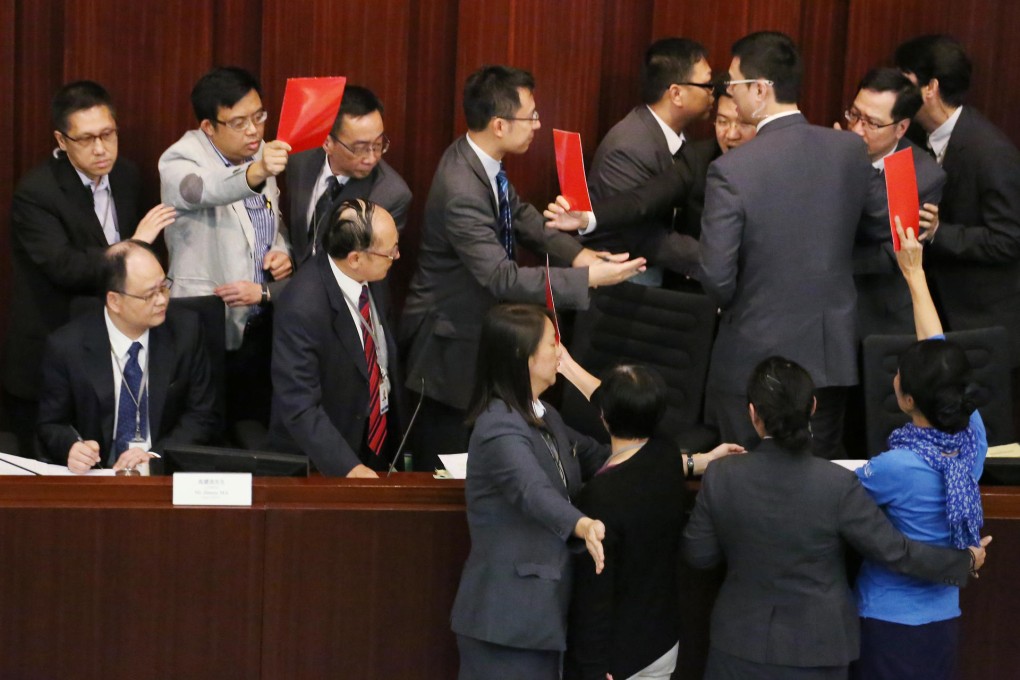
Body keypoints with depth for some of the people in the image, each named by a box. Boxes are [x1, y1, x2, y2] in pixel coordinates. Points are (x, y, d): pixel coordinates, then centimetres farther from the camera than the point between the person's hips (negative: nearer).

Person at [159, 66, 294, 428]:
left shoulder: (261, 156, 8)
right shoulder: (179, 162, -13)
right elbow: (201, 190, -38)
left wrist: (281, 252, -1)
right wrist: (255, 174, -58)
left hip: (262, 327, 6)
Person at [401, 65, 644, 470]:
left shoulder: (480, 159, -4)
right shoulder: (462, 193, -32)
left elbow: (518, 213, 12)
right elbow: (504, 279, -34)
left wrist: (574, 252, -5)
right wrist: (589, 278, -33)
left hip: (476, 322, 9)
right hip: (449, 344, -9)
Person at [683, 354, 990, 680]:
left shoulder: (721, 477, -13)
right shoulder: (838, 485, -19)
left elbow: (698, 554, -1)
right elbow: (893, 550, -11)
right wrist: (965, 561, 5)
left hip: (742, 641, 1)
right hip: (814, 647, -1)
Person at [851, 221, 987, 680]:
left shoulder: (899, 467, -25)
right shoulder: (973, 436, -9)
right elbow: (939, 354, 6)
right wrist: (914, 274, 16)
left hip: (889, 624, -6)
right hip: (944, 619, 6)